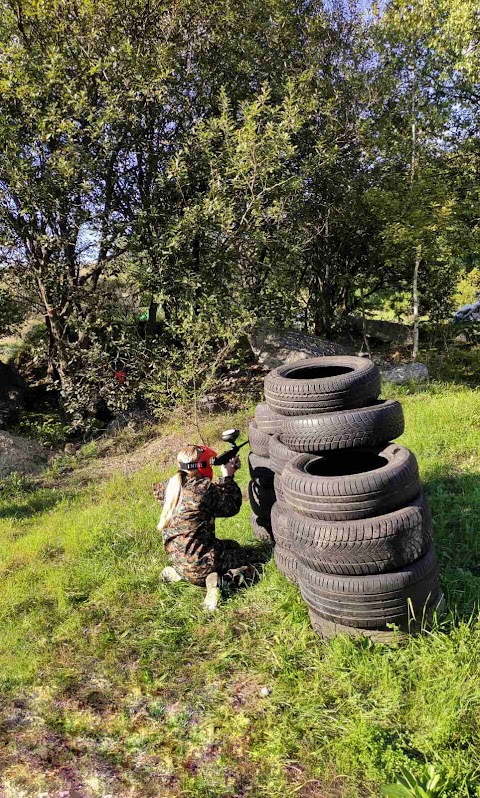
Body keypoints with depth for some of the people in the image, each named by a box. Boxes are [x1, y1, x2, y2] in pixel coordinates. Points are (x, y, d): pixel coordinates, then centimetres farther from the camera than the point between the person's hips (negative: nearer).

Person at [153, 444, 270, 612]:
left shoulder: (172, 485, 1)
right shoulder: (204, 488, -20)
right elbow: (232, 506, -8)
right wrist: (228, 477, 4)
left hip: (176, 559, 8)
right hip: (202, 563, -8)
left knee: (231, 546, 31)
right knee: (261, 555, 4)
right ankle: (221, 579, -14)